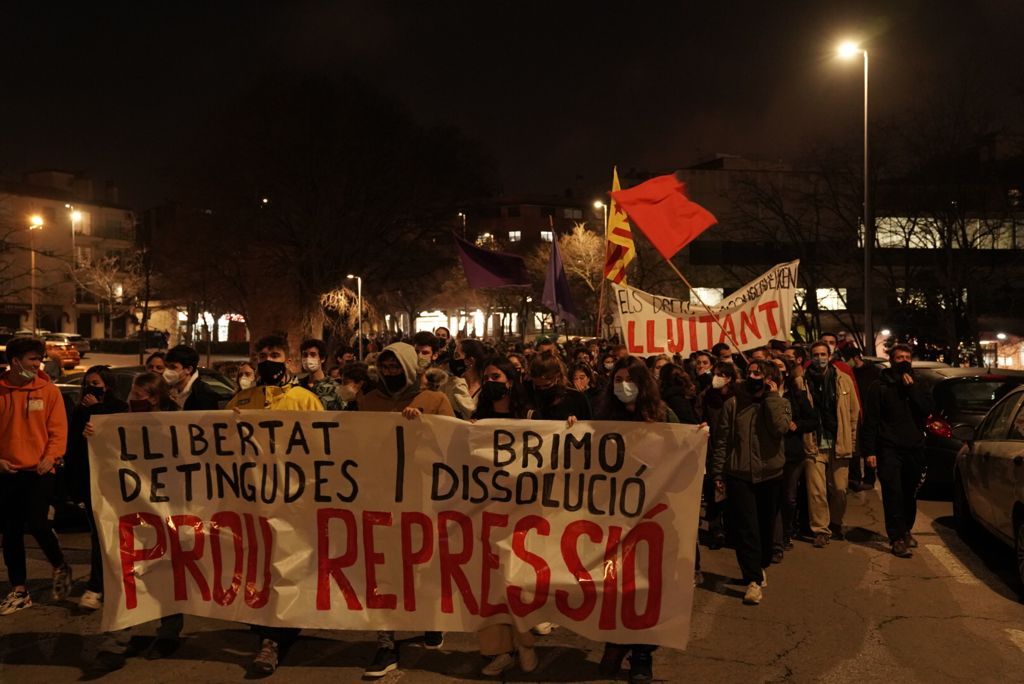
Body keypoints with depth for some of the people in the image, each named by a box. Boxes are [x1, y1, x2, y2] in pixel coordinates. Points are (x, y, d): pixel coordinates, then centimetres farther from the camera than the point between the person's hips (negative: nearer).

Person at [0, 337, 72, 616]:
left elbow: (58, 429, -4)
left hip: (38, 470, -3)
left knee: (37, 525, -11)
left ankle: (60, 568, 18)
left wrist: (50, 458, -17)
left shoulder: (48, 390, -1)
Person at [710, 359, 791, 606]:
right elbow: (722, 440, 2)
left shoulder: (779, 403, 2)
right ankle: (754, 579, -2)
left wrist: (772, 396, -13)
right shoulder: (733, 404, 1)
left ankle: (759, 568, 34)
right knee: (746, 527, -7)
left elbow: (780, 428, -19)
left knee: (765, 526, 13)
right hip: (739, 475, -1)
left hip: (770, 475, 1)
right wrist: (718, 473, -1)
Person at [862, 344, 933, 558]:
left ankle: (906, 530, 28)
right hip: (889, 449, -4)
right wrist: (870, 450, -10)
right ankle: (897, 538, -6)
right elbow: (870, 421, -3)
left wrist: (912, 387, -11)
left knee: (910, 494, 10)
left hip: (914, 448, 4)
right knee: (893, 494, -9)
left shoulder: (917, 385, 13)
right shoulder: (880, 386, 1)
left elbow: (927, 410, -4)